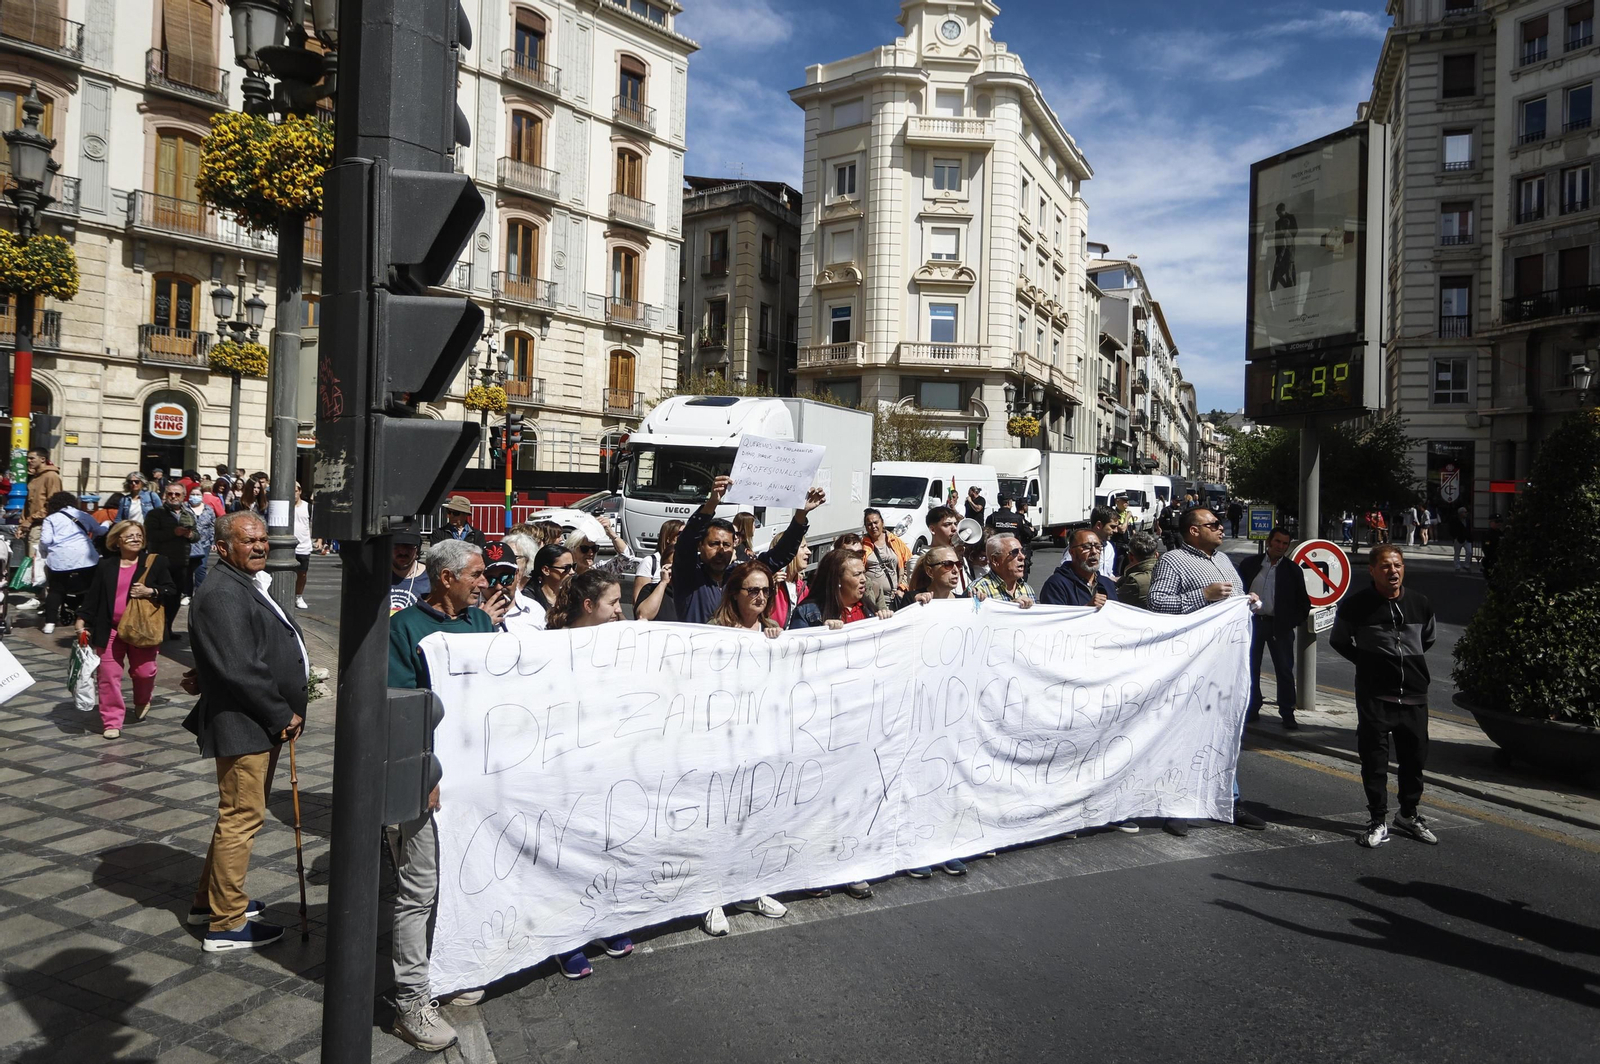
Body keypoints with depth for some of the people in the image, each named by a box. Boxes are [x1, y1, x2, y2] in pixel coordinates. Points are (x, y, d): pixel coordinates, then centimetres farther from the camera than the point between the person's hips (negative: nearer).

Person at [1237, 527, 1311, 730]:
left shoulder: (1292, 570, 2)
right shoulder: (1250, 564, 3)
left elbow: (1303, 601, 6)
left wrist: (1296, 622, -4)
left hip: (1280, 626, -1)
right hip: (1252, 622, 1)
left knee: (1285, 671, 0)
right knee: (1250, 668, 9)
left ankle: (1287, 714, 7)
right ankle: (1252, 709, 20)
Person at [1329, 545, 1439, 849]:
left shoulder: (1420, 604, 3)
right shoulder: (1355, 606, -8)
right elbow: (1338, 642, 6)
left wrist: (1410, 661, 15)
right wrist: (1367, 662, 4)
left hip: (1414, 696, 3)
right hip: (1374, 697, -3)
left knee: (1415, 758, 12)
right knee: (1374, 760, 1)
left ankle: (1409, 815, 30)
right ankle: (1378, 821, 14)